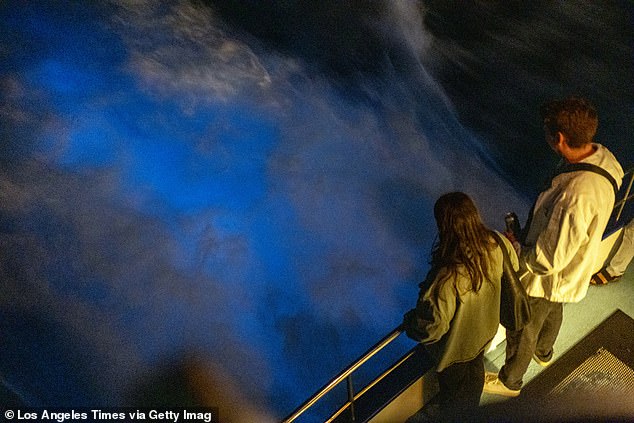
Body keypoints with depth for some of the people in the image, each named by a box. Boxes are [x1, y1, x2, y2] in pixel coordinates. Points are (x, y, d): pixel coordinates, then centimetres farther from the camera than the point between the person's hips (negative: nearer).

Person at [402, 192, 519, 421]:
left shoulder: (447, 277, -44)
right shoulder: (497, 245, -25)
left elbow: (431, 326, -34)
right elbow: (513, 267, -1)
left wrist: (408, 321, -14)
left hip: (456, 347, -6)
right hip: (485, 331, 7)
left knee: (453, 389, 25)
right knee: (474, 372, 36)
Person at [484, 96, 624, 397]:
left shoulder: (576, 196, -44)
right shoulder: (599, 155, -15)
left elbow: (549, 259, -33)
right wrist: (528, 234, 7)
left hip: (547, 279, -8)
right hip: (570, 271, 8)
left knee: (522, 332, 19)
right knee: (552, 314, 35)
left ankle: (509, 381, 46)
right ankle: (543, 352, 65)